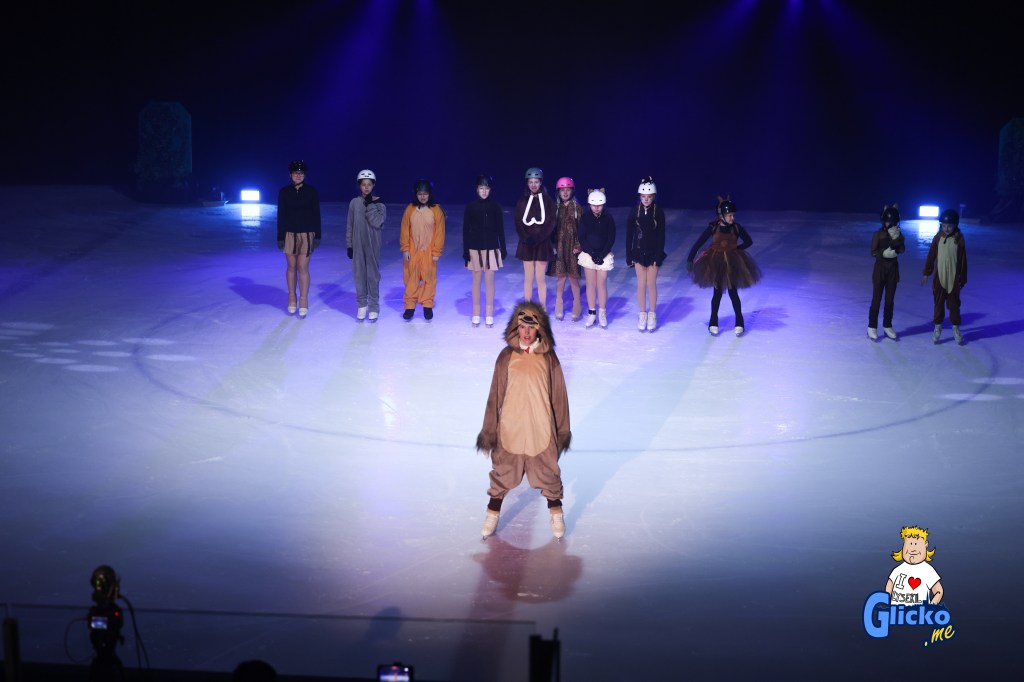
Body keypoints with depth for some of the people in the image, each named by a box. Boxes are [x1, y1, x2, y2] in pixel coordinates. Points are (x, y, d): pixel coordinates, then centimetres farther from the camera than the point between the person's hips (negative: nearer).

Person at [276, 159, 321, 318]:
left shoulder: (311, 191, -1)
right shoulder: (284, 192, 1)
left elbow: (316, 214, 1)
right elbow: (281, 215, 3)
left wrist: (317, 236, -2)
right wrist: (280, 237, 0)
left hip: (307, 234, -1)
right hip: (289, 233, 1)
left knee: (303, 268, -5)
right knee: (291, 266, 7)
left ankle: (304, 301, 1)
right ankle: (291, 298, 18)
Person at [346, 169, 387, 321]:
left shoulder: (378, 203, -3)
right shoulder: (354, 203, 3)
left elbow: (377, 222, -17)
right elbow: (350, 226, 7)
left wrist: (370, 204, -16)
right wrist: (349, 245, 6)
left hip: (373, 245, -2)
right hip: (358, 244, 2)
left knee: (373, 274, 0)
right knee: (359, 274, 5)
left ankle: (373, 307, 7)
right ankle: (361, 305, 15)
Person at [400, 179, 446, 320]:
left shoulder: (436, 210, -6)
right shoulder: (410, 209, -2)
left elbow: (440, 232, -4)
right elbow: (405, 230, 1)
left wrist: (436, 252, -6)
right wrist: (405, 249, -3)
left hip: (429, 251, -1)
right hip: (413, 251, 1)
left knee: (429, 278, 5)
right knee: (411, 278, 5)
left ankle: (428, 305, 15)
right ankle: (410, 306, 13)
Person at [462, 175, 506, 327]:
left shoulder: (495, 206, -2)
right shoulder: (471, 206, -3)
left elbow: (500, 228, 3)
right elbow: (465, 229, -1)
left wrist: (503, 249, 2)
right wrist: (465, 250, -4)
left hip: (491, 248, 0)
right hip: (475, 248, 0)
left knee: (489, 280, 3)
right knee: (476, 280, 6)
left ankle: (489, 314, 10)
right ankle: (476, 314, 13)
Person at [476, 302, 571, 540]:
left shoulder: (548, 357, -6)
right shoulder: (507, 357, -6)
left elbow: (558, 394, 0)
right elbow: (496, 394, -1)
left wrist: (562, 430, 4)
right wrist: (489, 430, 2)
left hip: (541, 428, 0)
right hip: (510, 427, 0)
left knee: (548, 471, 13)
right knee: (503, 471, 14)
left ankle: (556, 515, 31)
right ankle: (492, 515, 31)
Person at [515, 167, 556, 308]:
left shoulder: (547, 200, 0)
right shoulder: (522, 201, 5)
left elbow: (551, 223, -4)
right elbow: (518, 222, 3)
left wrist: (538, 238, -14)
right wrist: (526, 238, -12)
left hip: (542, 243, -2)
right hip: (526, 244, 2)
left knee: (540, 278, -2)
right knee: (528, 278, 4)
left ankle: (542, 309, 5)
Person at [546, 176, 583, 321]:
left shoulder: (577, 208, 0)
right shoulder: (555, 207, 5)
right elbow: (551, 227, 6)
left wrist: (578, 245, -9)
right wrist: (552, 245, -1)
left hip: (572, 246, -1)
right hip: (559, 246, 1)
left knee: (573, 276, -1)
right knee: (560, 276, 3)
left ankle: (577, 306, 11)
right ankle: (559, 307, 12)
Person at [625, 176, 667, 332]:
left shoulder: (658, 212, -7)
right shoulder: (635, 212, -4)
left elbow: (661, 235, -5)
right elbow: (629, 234, 1)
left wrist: (658, 256, -9)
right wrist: (629, 255, -1)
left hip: (653, 253, -1)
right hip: (639, 252, 1)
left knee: (651, 284, 4)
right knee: (641, 285, 5)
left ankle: (652, 316, 15)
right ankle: (642, 315, 16)